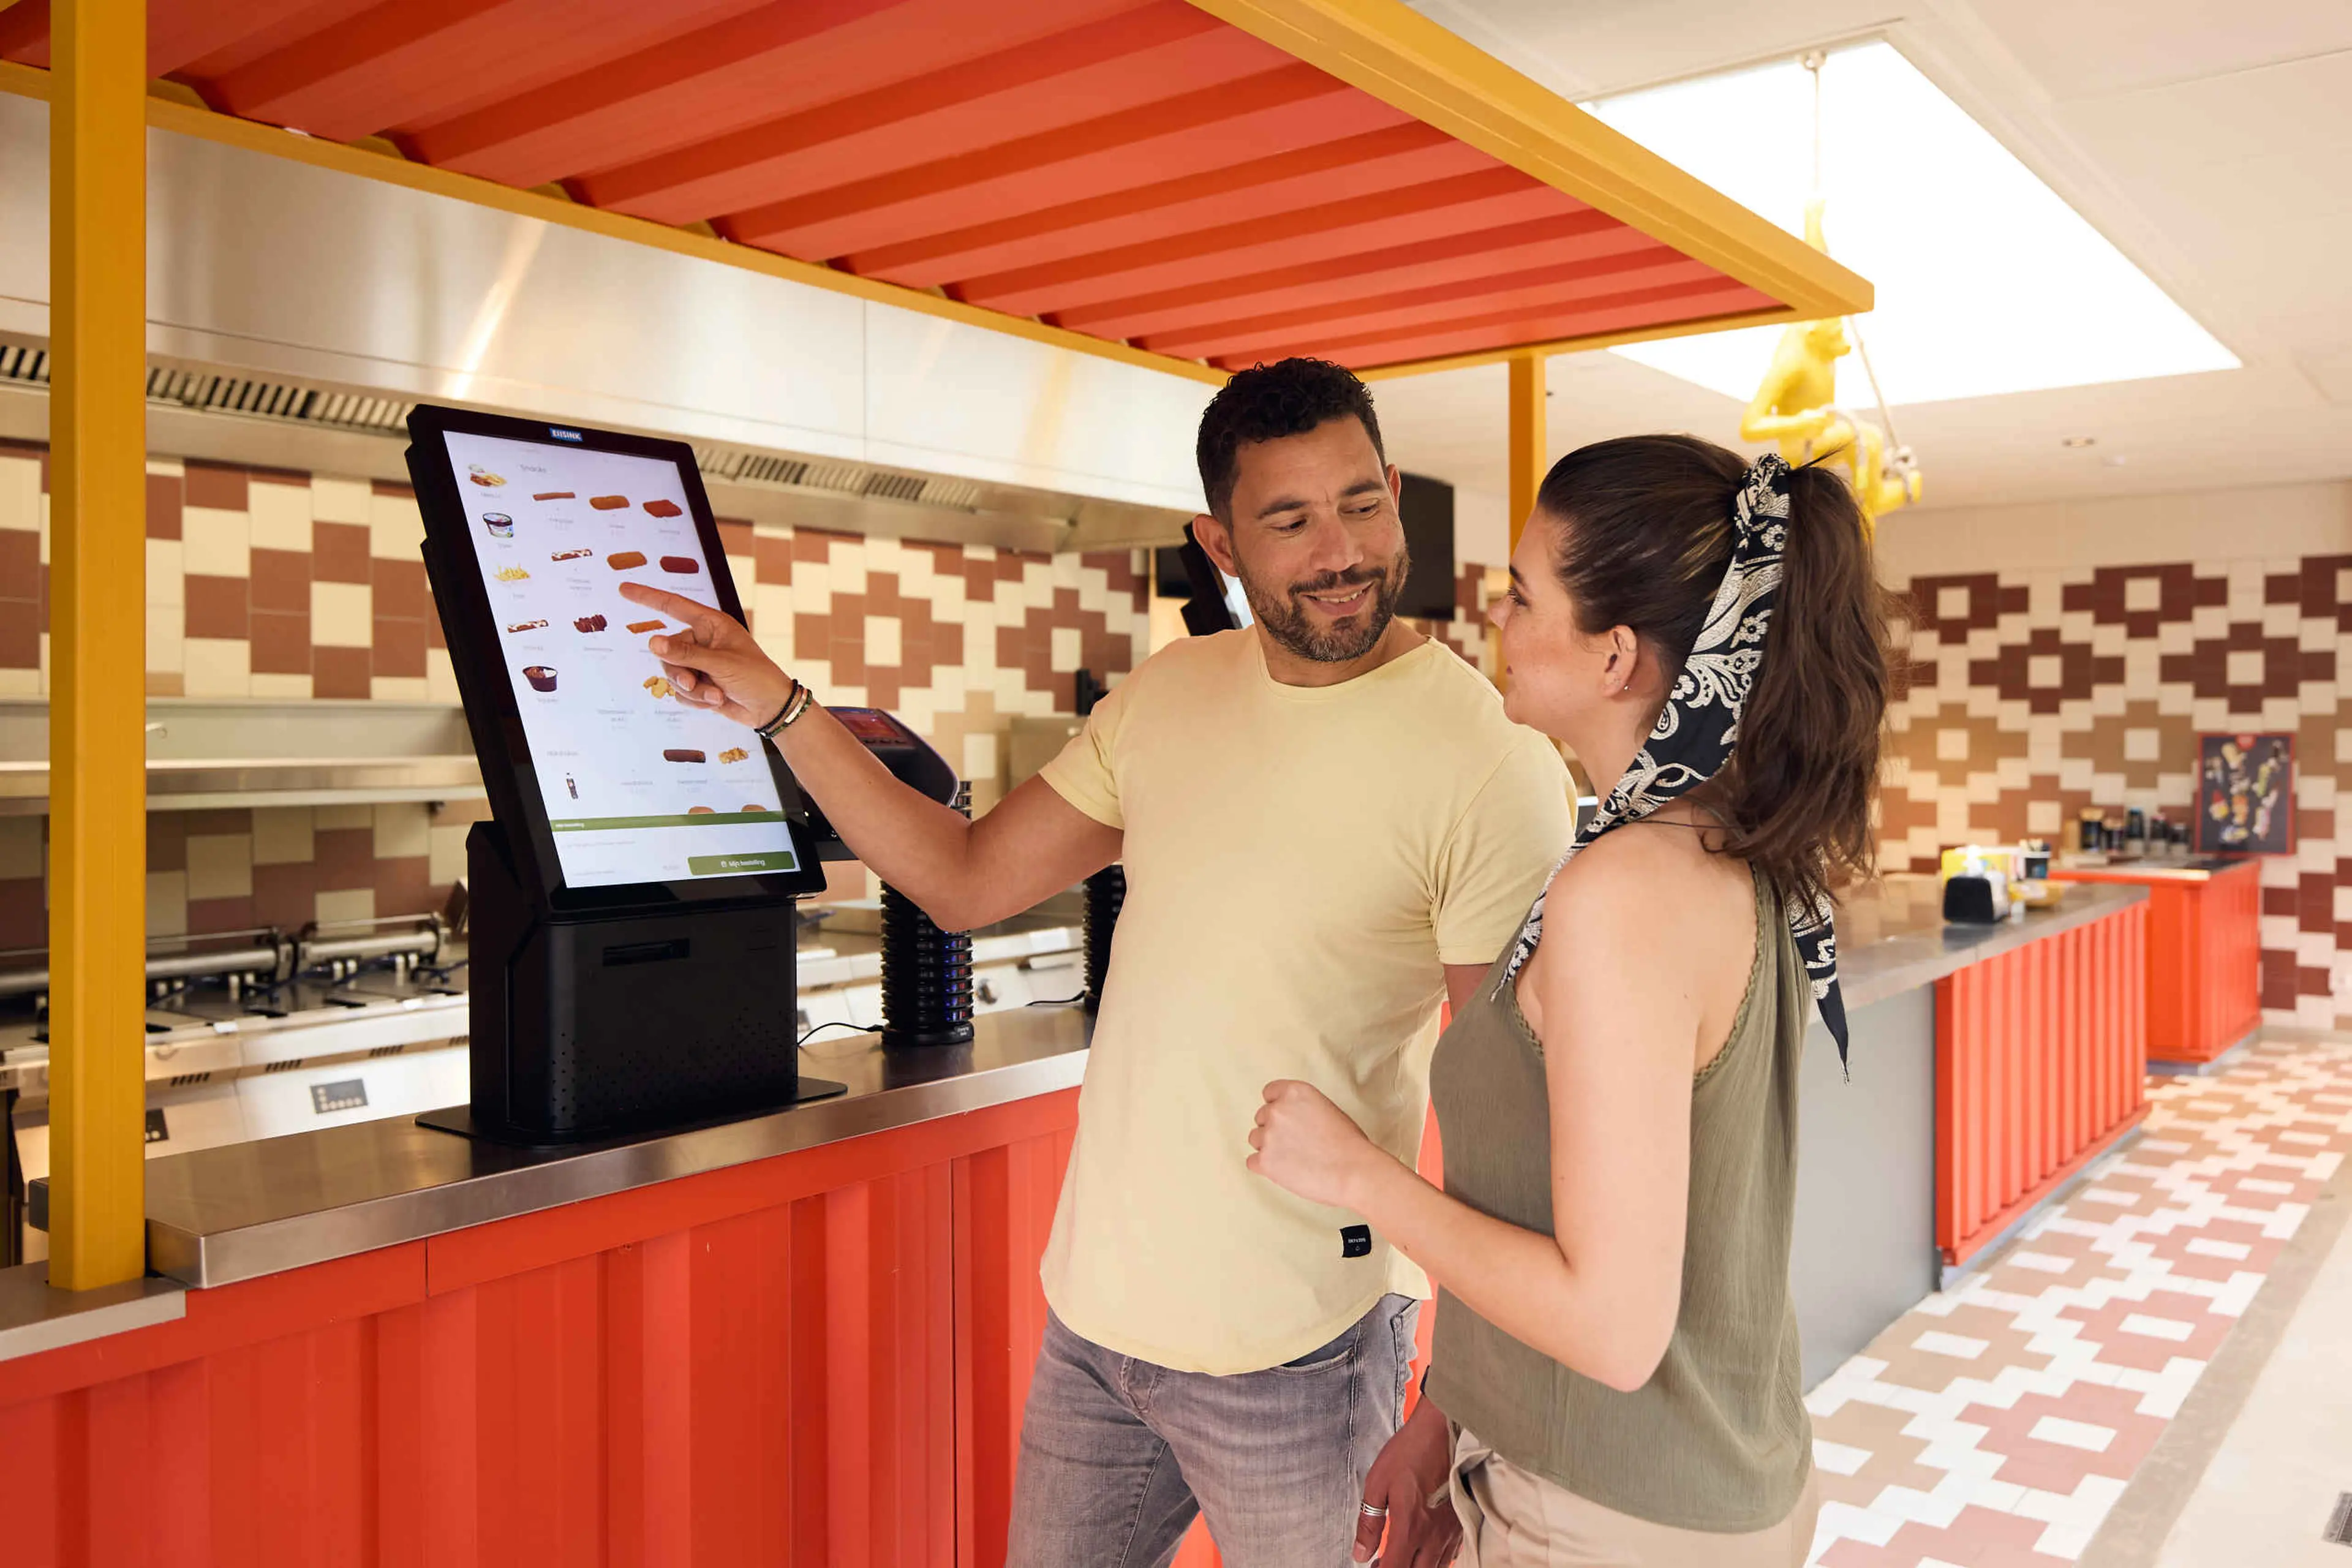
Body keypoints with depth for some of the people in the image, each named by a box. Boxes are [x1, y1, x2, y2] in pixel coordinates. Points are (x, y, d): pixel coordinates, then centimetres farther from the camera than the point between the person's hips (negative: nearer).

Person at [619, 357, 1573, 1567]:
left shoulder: (1497, 762, -16)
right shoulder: (1170, 694, 3)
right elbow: (967, 881, 9)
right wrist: (780, 709, 4)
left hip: (1295, 1353, -5)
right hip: (1093, 1309, 6)